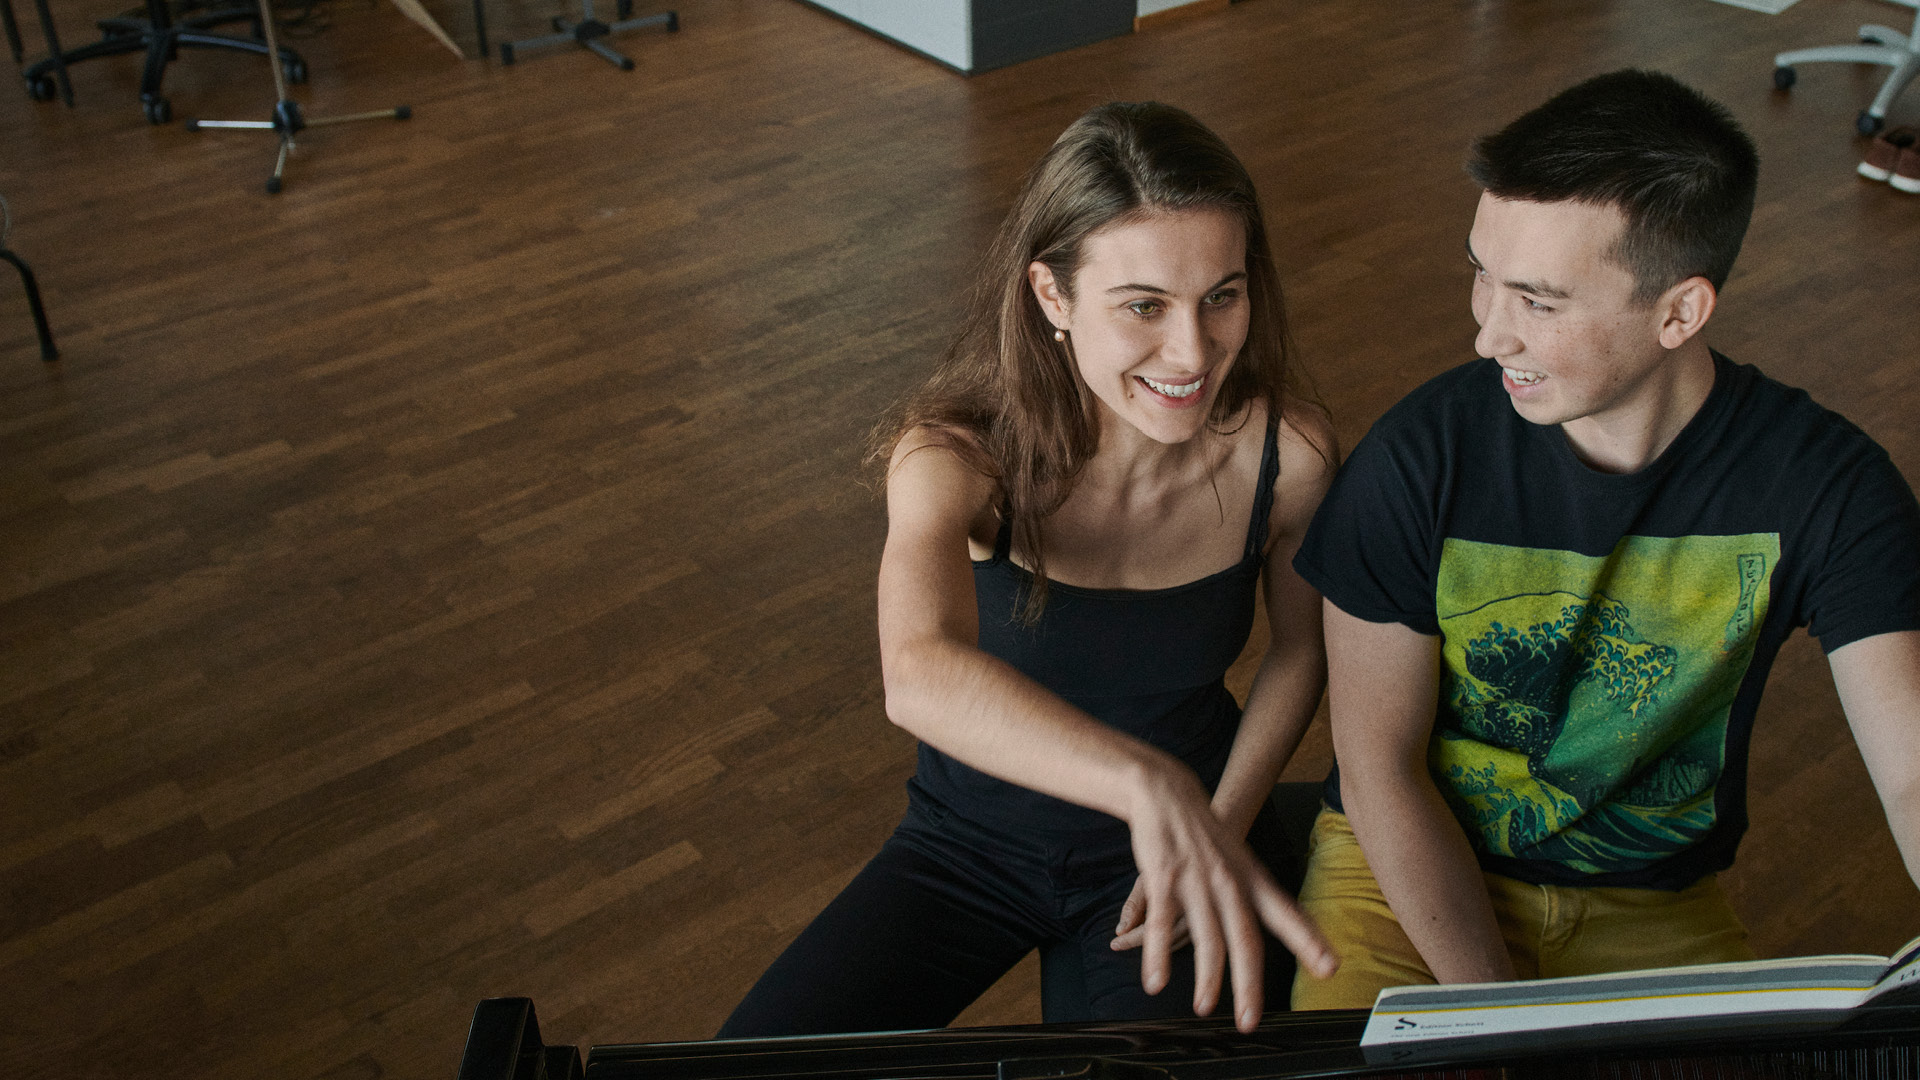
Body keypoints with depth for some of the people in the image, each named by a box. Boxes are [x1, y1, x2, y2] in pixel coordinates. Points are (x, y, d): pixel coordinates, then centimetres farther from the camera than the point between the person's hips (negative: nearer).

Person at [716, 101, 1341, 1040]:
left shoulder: (1285, 453, -19)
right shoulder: (958, 454, -27)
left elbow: (1301, 646, 2)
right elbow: (918, 673, -48)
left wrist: (1220, 831, -8)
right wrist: (1148, 783, -64)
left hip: (1149, 854, 1)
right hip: (971, 835, -1)